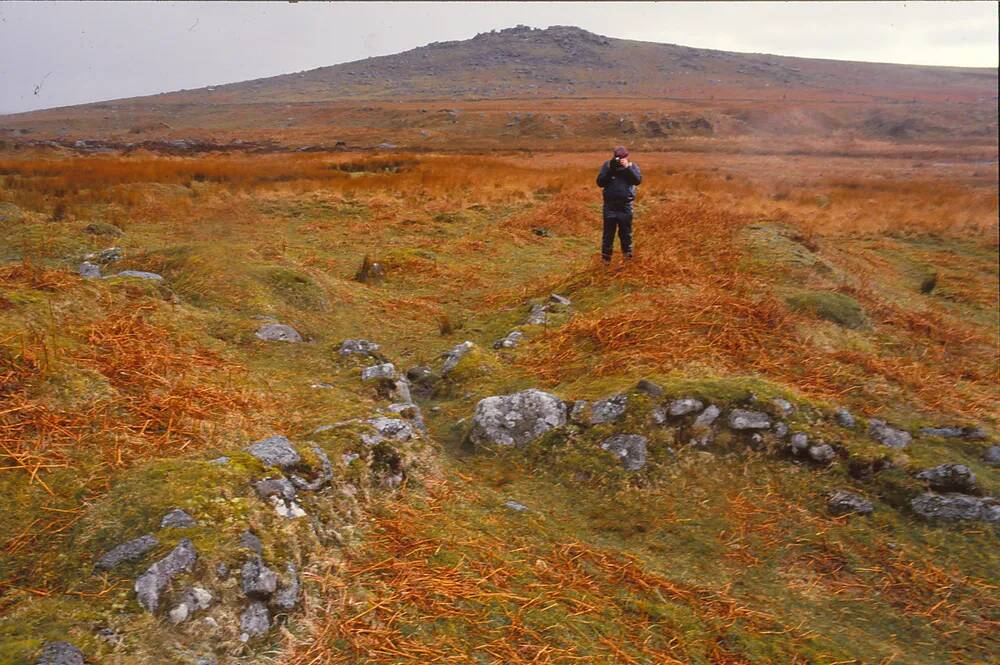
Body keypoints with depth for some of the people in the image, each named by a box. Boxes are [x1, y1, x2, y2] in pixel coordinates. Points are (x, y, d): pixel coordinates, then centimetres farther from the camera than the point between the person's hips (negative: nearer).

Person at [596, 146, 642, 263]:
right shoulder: (607, 165, 1)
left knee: (626, 233, 10)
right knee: (608, 233, 6)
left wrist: (627, 167, -22)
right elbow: (600, 182, -6)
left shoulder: (632, 166, 2)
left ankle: (628, 257, 22)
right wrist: (610, 170, -17)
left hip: (626, 206, 0)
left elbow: (638, 180, -14)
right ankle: (605, 259, 15)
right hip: (610, 206, 0)